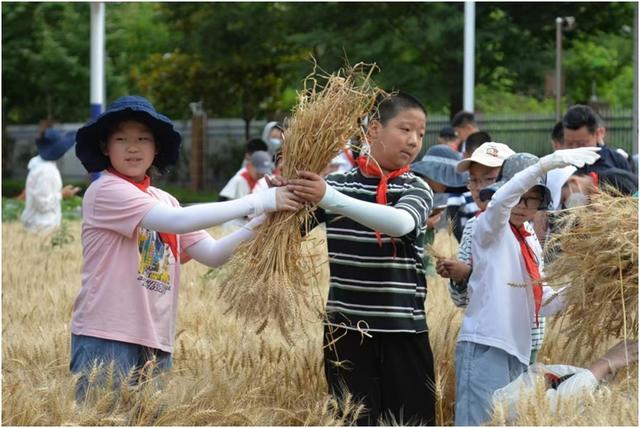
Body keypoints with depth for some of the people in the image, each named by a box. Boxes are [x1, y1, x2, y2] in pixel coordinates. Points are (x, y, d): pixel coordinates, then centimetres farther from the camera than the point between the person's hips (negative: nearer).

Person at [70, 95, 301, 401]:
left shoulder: (163, 202, 16)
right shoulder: (105, 191, -8)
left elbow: (213, 254, 9)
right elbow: (179, 221, -19)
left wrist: (260, 223, -7)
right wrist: (256, 202, -19)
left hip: (156, 343, 7)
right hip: (106, 340, -7)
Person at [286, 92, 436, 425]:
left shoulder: (416, 190, 1)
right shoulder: (336, 183, 4)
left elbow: (401, 223, -23)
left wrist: (329, 198, -33)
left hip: (403, 330, 0)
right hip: (346, 328, 0)